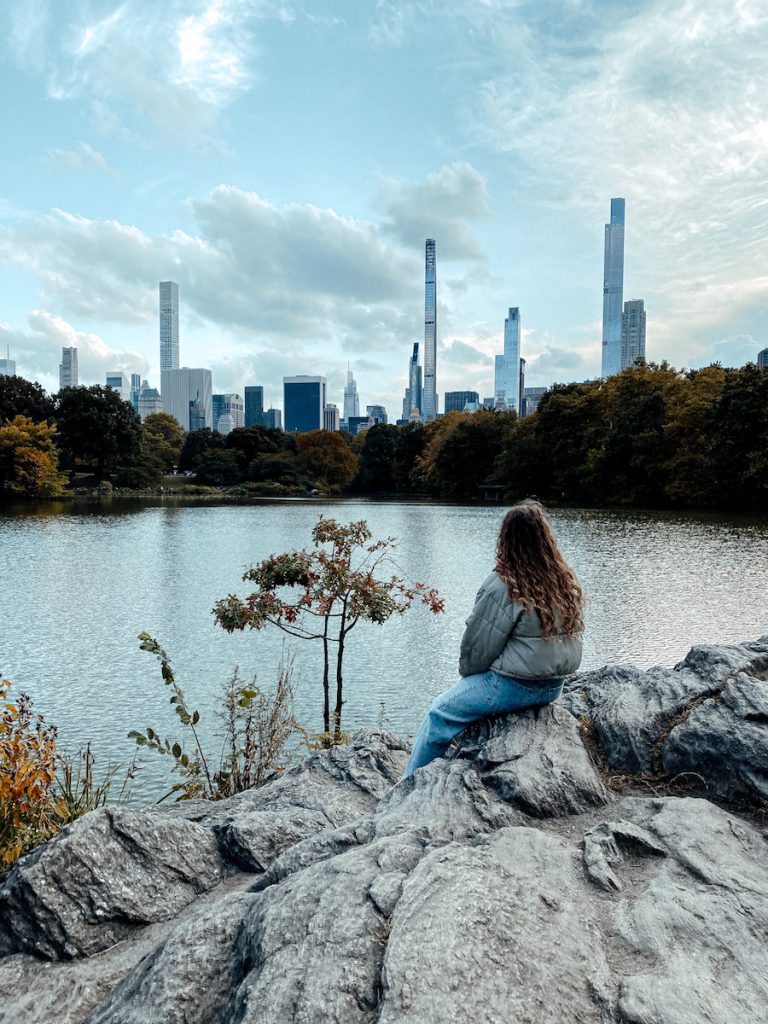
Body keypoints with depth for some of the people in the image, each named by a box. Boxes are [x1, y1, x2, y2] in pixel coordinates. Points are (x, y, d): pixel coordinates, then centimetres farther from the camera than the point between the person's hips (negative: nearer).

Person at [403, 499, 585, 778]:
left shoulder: (503, 586, -22)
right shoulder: (568, 581, -2)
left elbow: (479, 645, -14)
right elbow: (571, 637, 8)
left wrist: (466, 672, 7)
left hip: (511, 688, -8)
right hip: (554, 687, 8)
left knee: (440, 713, 9)